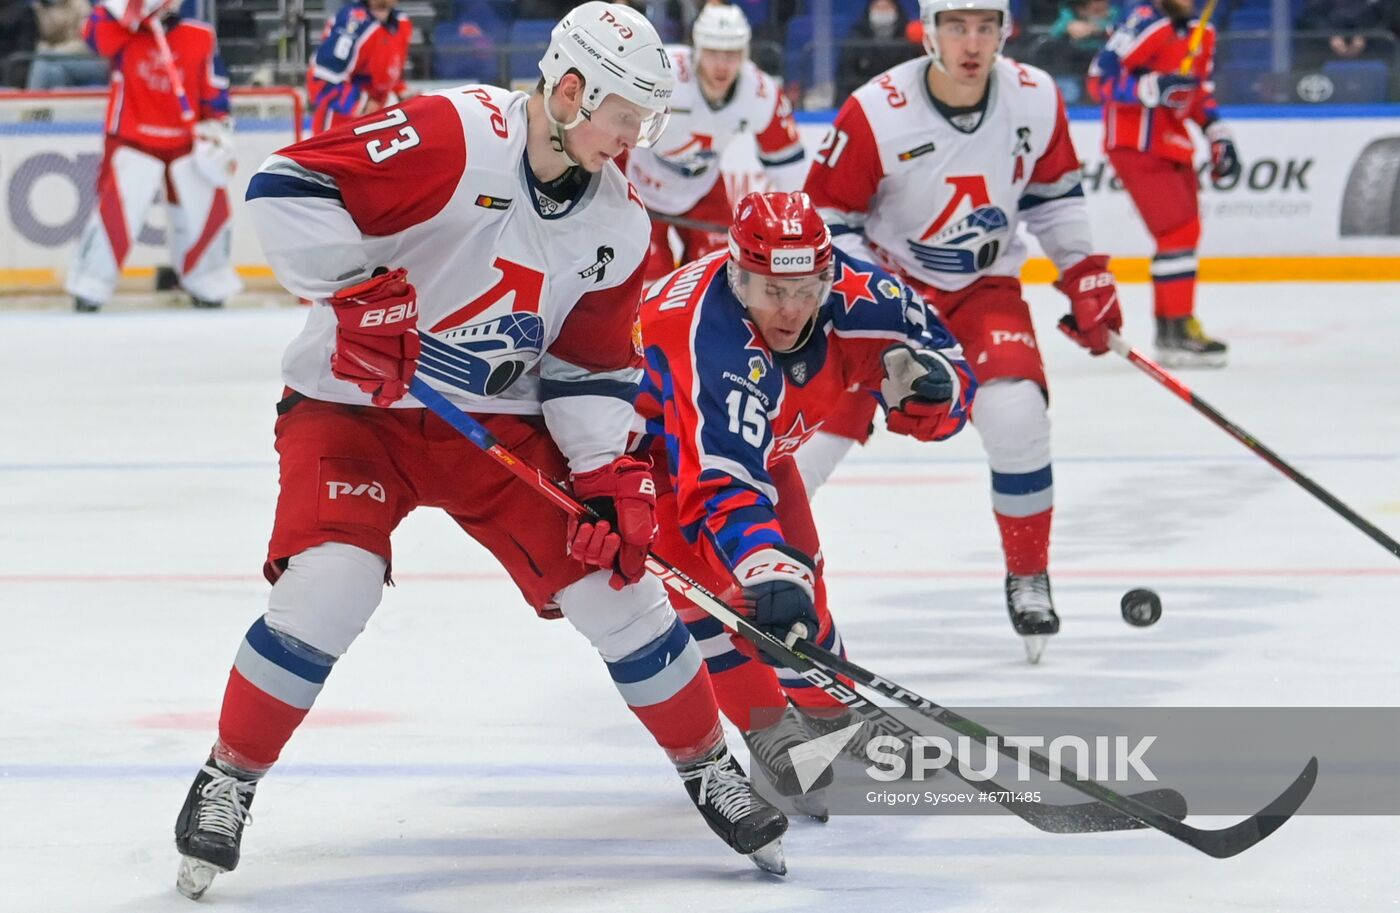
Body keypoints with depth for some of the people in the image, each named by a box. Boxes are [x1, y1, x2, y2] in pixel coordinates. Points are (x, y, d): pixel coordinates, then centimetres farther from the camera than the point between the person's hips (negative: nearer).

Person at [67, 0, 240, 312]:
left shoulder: (201, 37, 0)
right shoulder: (123, 31, -3)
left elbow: (214, 91, 6)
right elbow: (95, 34, -25)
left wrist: (218, 131, 0)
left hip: (185, 144, 3)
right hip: (132, 142, -3)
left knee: (209, 212, 6)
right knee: (114, 215, -14)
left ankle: (210, 293, 26)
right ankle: (88, 296, -4)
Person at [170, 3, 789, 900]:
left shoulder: (618, 224, 0)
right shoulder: (456, 137, -22)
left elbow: (593, 364, 8)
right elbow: (289, 186, -25)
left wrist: (611, 476, -4)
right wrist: (354, 293, -31)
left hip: (497, 421, 5)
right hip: (354, 406, -5)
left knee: (614, 576, -2)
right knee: (327, 587, -25)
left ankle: (710, 768, 18)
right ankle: (228, 781, -4)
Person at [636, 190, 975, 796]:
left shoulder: (852, 293, -28)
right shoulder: (715, 341, -46)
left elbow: (946, 387, -18)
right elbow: (722, 483, -55)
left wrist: (926, 384, -42)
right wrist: (768, 570, -69)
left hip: (756, 433, 7)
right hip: (649, 436, -6)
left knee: (797, 564, 10)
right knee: (705, 568, -24)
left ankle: (832, 718, 33)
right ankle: (769, 734, -14)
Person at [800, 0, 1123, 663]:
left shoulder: (1035, 99, -12)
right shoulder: (876, 113, -24)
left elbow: (1054, 191, 7)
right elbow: (825, 217, -15)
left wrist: (1085, 276, 5)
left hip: (984, 287, 2)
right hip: (883, 282, -2)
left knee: (1016, 415, -21)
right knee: (821, 423, -10)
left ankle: (1028, 580, 0)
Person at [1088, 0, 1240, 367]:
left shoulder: (1202, 33, 11)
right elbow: (1100, 79, -21)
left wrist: (1218, 133, 14)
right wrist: (1154, 88, -32)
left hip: (1174, 146, 9)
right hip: (1137, 145, -9)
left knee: (1185, 233, 13)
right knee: (1179, 230, -15)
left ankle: (1169, 326, 23)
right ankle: (1178, 331, -12)